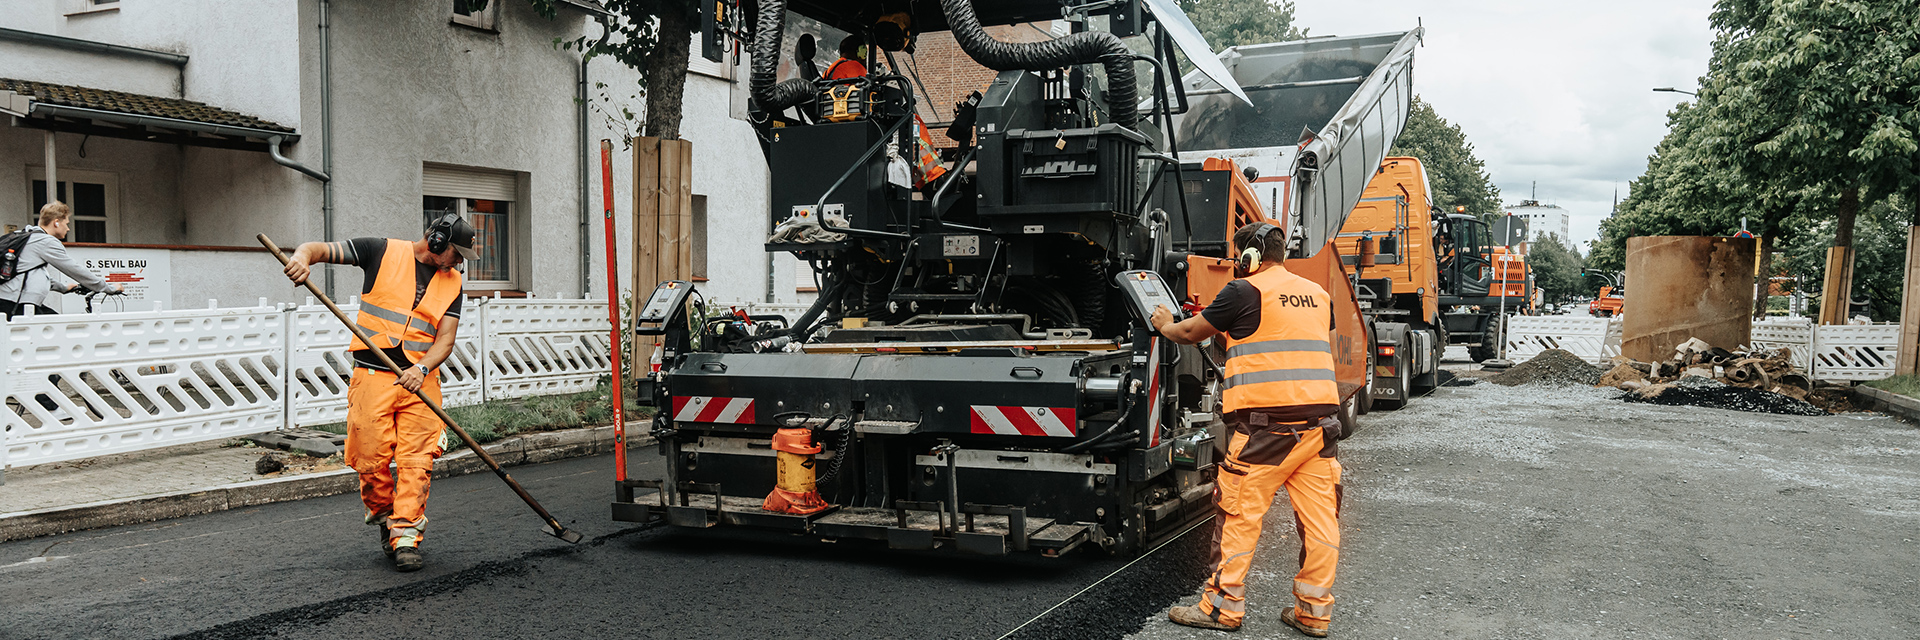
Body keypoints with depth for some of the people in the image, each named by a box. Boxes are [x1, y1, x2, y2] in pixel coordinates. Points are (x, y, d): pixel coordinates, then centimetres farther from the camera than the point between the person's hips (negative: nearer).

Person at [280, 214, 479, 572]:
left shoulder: (452, 283, 10)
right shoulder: (384, 252, 3)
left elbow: (445, 340, 2)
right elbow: (322, 249, 2)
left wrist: (421, 369, -16)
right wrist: (303, 256, -23)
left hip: (420, 381, 2)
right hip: (373, 377, -2)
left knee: (416, 462, -7)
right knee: (372, 462, -1)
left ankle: (406, 538, -2)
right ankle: (384, 519, 24)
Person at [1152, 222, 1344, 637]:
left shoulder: (1246, 292, -4)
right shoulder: (1316, 294, 16)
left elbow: (1191, 333, 6)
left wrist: (1165, 326, 27)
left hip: (1267, 422, -7)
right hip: (1320, 417, 7)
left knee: (1240, 513, 2)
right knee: (1318, 516, 7)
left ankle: (1223, 606, 7)